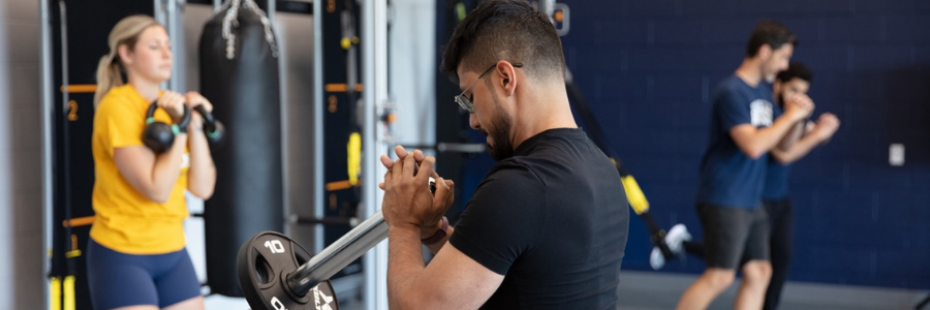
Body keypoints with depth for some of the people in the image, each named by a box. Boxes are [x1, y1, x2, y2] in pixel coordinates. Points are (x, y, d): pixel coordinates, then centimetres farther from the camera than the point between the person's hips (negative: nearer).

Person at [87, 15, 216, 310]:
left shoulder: (171, 105, 6)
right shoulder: (116, 106, -15)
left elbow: (202, 188, 0)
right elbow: (157, 189, -22)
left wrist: (196, 125, -8)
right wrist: (180, 127, -17)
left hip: (172, 251, 7)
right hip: (122, 255, -7)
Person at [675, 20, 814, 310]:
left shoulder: (763, 90, 12)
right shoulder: (732, 92, -15)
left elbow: (783, 145, 18)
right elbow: (752, 146, -25)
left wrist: (794, 117, -1)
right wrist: (789, 116, -15)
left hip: (751, 201, 9)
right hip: (724, 200, -9)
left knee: (758, 272, 8)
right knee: (719, 276, -10)